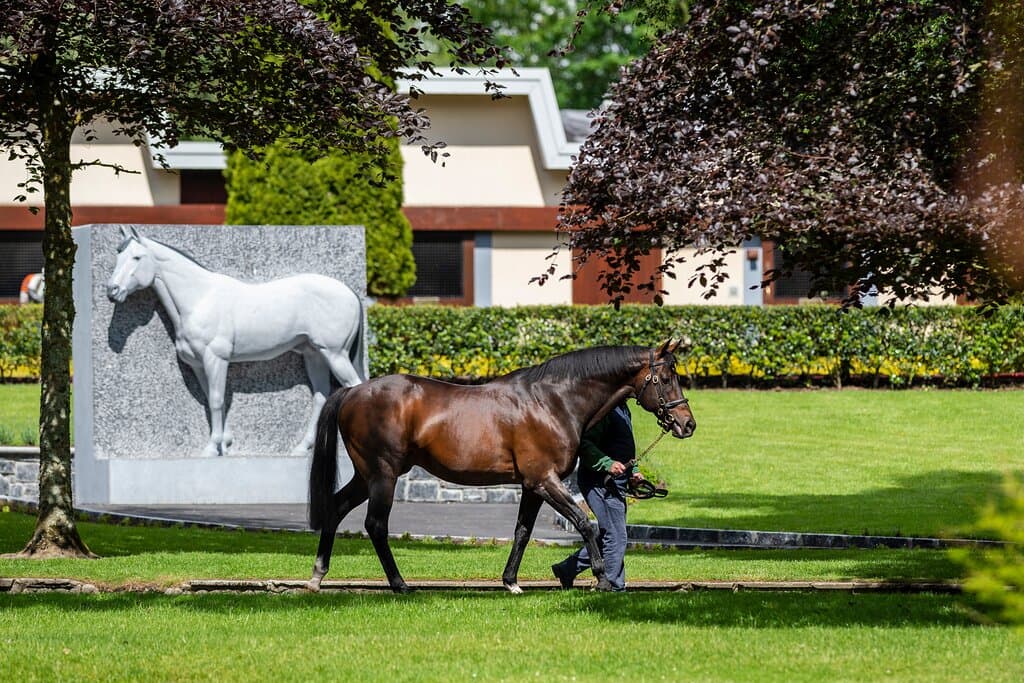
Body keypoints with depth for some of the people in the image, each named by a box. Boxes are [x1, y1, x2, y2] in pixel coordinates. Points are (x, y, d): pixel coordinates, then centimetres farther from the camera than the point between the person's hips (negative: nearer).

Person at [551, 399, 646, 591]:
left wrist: (633, 471, 15)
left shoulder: (622, 409, 15)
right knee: (616, 537, -8)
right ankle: (614, 587, -2)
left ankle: (567, 568, 26)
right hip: (600, 483, -10)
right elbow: (584, 445, -24)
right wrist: (607, 463, -33)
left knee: (606, 536, 16)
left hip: (616, 482, 10)